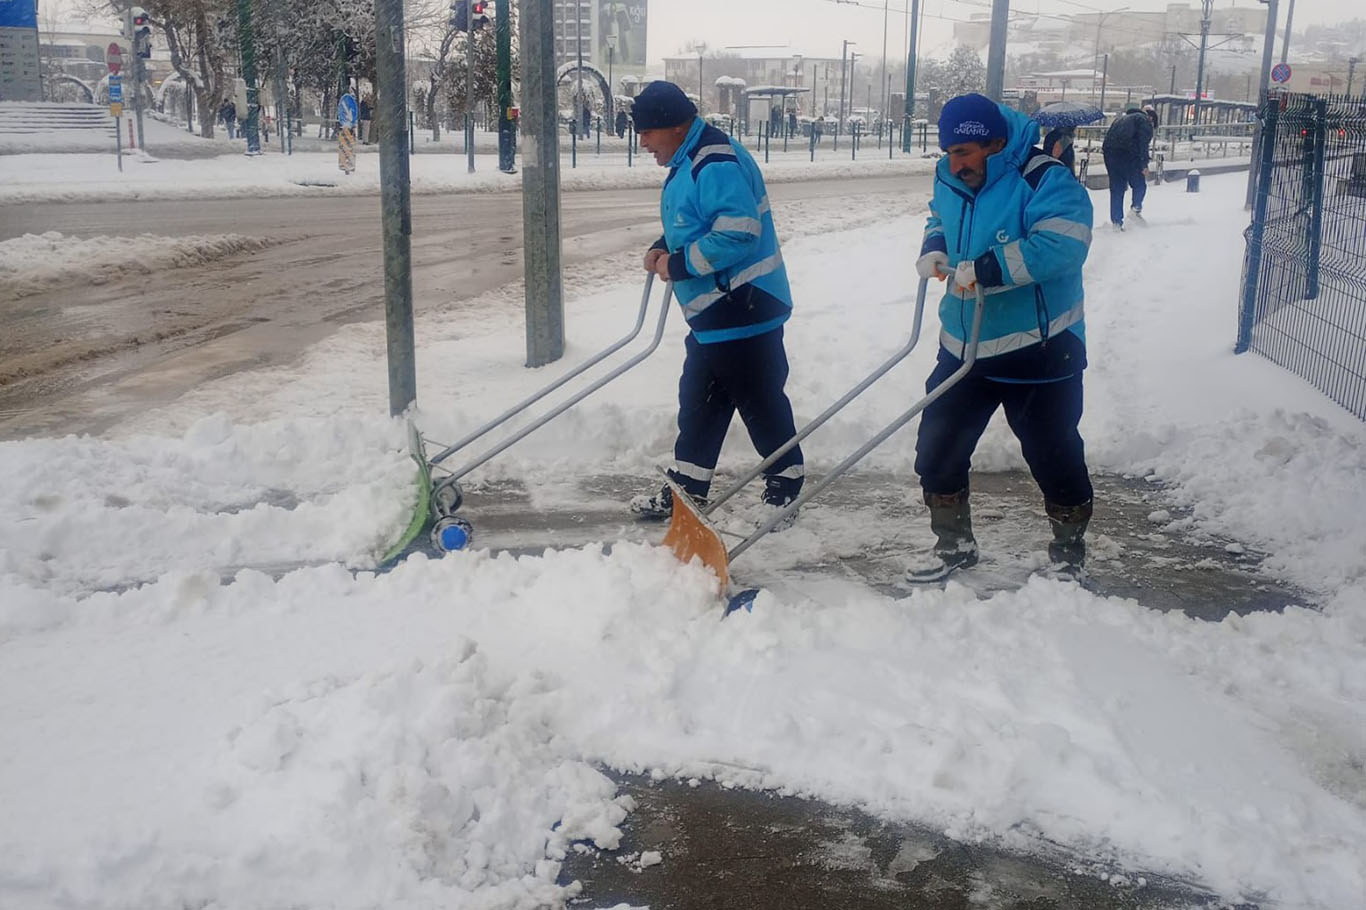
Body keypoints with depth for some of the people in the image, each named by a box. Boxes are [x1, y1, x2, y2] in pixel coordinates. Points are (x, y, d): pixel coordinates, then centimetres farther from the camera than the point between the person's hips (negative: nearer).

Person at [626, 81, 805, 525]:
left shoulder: (717, 163, -20)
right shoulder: (686, 162, 14)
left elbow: (738, 232, -29)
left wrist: (678, 265, -20)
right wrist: (663, 248, 6)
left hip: (744, 310, -11)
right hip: (711, 313, 11)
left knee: (759, 401, 0)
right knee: (697, 401, 15)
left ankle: (786, 482, 16)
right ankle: (687, 488, 24)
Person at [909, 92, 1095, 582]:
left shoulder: (1045, 180, -19)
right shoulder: (951, 180, 3)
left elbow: (1061, 245, -32)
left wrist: (985, 269, -33)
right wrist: (934, 248, 1)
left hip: (1040, 352, -6)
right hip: (964, 349, 6)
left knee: (1054, 458, 6)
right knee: (937, 449, 9)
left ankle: (1069, 550, 28)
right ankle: (953, 543, 28)